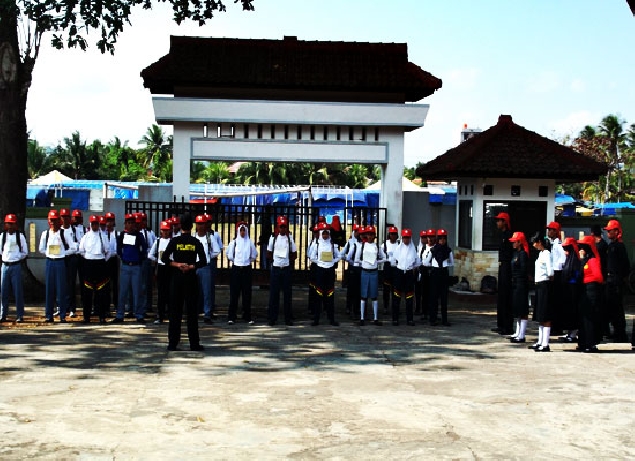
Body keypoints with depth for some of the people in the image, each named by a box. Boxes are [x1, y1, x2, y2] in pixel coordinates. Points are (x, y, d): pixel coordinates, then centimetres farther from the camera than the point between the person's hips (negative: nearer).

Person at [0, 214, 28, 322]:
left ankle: (20, 316, 4)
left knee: (18, 291, -1)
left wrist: (17, 258, -2)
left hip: (16, 265, -2)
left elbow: (25, 252, 5)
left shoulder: (20, 236, 0)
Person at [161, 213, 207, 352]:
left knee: (175, 310, 4)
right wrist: (191, 266, -7)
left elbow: (164, 258, -7)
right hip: (191, 278, -1)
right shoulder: (196, 242, 0)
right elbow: (203, 262, -7)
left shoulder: (174, 241, 0)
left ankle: (172, 343, 3)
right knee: (192, 310, 2)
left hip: (176, 278, 1)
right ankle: (194, 343, 3)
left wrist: (177, 264, -6)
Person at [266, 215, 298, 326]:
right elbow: (269, 254, 8)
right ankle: (272, 318, 6)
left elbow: (294, 254, 8)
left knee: (287, 294, 3)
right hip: (275, 268, 0)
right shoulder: (273, 237, 1)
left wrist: (289, 262, 5)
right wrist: (274, 261, 6)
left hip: (286, 268, 0)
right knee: (274, 293, 1)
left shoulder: (290, 238, 3)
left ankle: (288, 318, 9)